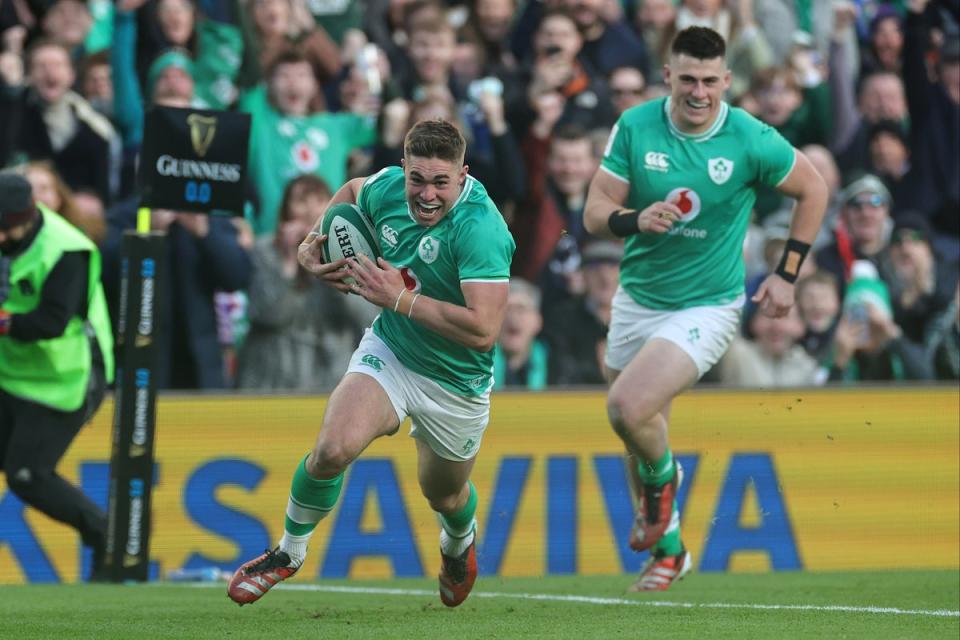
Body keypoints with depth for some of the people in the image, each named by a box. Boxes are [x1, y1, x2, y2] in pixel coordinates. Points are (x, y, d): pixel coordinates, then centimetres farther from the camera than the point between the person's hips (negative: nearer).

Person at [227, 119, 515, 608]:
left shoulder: (479, 228, -32)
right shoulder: (388, 188, -13)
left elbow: (483, 329, -39)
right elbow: (351, 191, 14)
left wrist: (399, 297, -35)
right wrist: (315, 240, -3)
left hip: (456, 383, -3)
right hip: (388, 352, 3)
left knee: (444, 495, 21)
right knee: (333, 448, -23)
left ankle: (459, 542, 60)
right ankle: (289, 552, 3)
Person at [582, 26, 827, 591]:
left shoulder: (751, 141, -14)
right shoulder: (635, 127, -8)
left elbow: (813, 190, 3)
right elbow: (595, 213, -6)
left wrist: (787, 274, 2)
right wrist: (635, 220, -28)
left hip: (706, 306, -4)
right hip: (637, 300, 4)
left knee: (629, 407, -24)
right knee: (641, 435, 12)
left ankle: (662, 479, 10)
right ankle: (668, 549, 36)